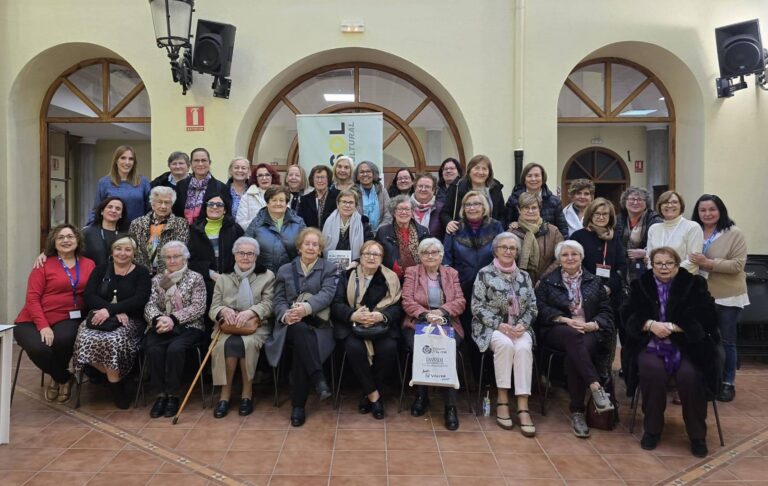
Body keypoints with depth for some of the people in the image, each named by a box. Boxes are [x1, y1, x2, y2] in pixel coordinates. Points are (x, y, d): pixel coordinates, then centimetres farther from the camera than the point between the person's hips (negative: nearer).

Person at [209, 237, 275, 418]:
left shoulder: (267, 276, 10)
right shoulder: (223, 278, 16)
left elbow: (268, 305, -2)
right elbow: (213, 309, 8)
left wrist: (250, 312, -22)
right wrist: (224, 310, -16)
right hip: (228, 327, 2)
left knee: (247, 343, -34)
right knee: (225, 344, -32)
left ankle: (247, 392, -16)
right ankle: (225, 391, -15)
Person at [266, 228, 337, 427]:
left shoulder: (329, 269, 12)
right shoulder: (285, 269, 20)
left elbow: (326, 294, -7)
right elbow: (278, 299, 9)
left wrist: (306, 308, -26)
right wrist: (286, 314, -16)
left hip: (317, 324, -1)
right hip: (290, 324, 1)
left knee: (301, 345, -34)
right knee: (300, 328, -37)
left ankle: (298, 406, -26)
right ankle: (318, 379, -37)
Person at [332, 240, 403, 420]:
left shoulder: (391, 278, 10)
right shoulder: (347, 276, 10)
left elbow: (397, 307, 0)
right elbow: (336, 304, 0)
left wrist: (381, 315, -21)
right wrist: (353, 314, -21)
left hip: (382, 325, 1)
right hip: (352, 325, 0)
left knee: (389, 348, -29)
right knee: (354, 348, -32)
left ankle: (370, 394, -7)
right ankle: (373, 394, -13)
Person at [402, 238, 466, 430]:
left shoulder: (451, 273, 17)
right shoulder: (411, 272, 12)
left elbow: (460, 302, 6)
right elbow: (407, 302, 0)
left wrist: (440, 311, -13)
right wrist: (426, 315, -17)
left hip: (447, 324, 1)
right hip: (418, 323, 0)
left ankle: (450, 406, -25)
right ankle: (421, 396, -10)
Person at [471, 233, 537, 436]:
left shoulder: (524, 276, 12)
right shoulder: (485, 274, 0)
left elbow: (533, 307, 10)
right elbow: (477, 307, -5)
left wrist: (522, 325, -9)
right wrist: (500, 325, -15)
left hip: (519, 327, 3)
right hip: (491, 327, -3)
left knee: (523, 347, -30)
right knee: (505, 343, -35)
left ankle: (523, 407, -30)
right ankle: (502, 399, -22)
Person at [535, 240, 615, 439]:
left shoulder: (594, 282, 20)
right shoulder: (547, 281, 15)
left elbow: (606, 312, 12)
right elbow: (541, 309, 2)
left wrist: (593, 324, -10)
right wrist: (565, 320, -12)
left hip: (590, 332, 1)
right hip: (556, 331, -1)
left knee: (574, 354, -35)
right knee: (573, 336, -39)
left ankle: (577, 411, -29)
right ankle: (596, 387, -46)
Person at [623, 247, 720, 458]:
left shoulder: (694, 284, 6)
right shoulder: (640, 285, 10)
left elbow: (706, 318, -4)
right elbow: (629, 317, 4)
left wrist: (673, 327, -15)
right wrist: (651, 324, -15)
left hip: (687, 345, 0)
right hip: (651, 344, 1)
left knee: (690, 376, -28)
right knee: (652, 371, -29)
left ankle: (697, 435, -6)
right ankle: (651, 429, -10)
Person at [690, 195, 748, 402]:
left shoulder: (734, 234, -8)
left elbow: (738, 264, -16)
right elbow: (689, 260, 12)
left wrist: (709, 263, -25)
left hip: (727, 296, -3)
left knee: (726, 341, 7)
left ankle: (727, 383, 19)